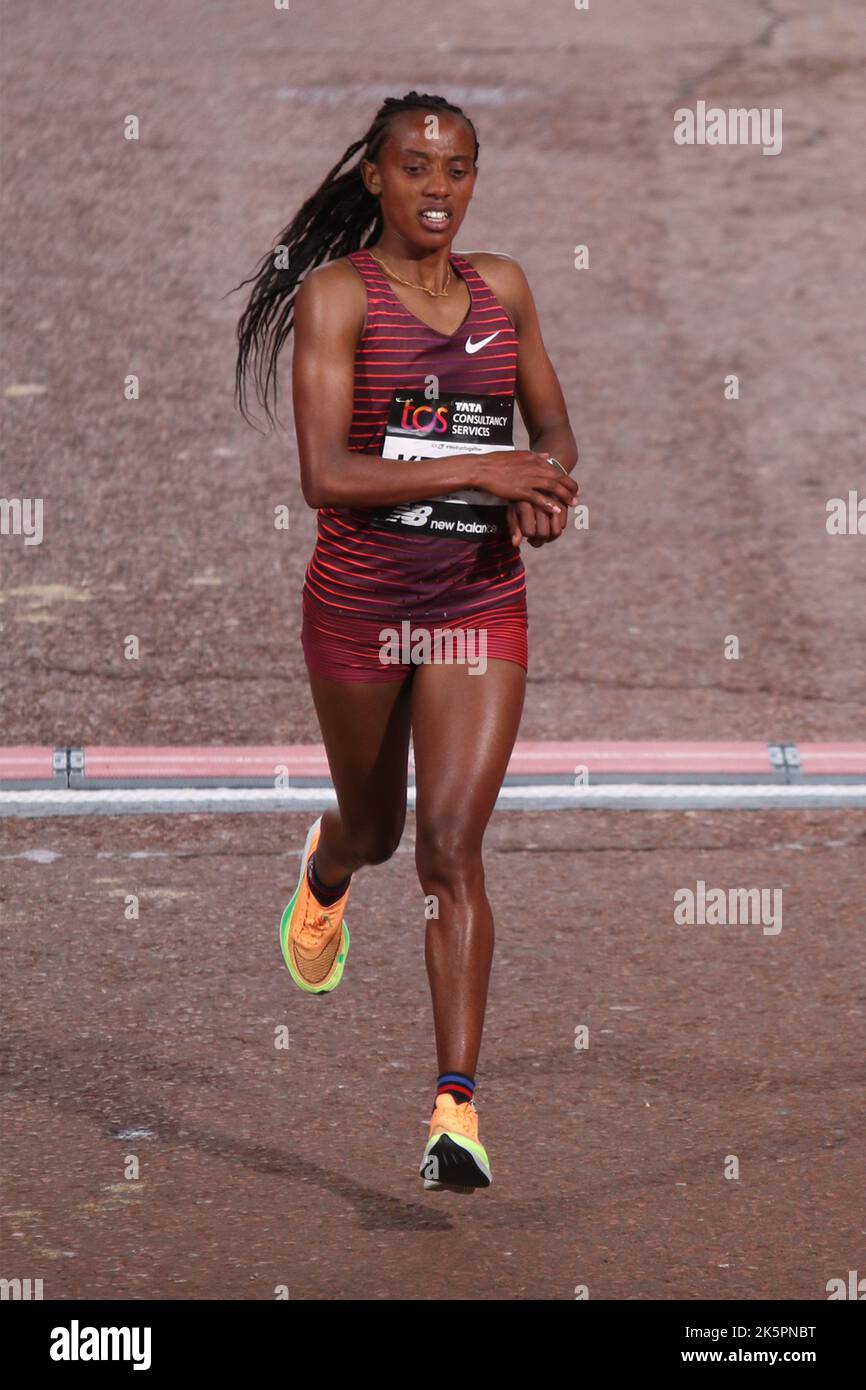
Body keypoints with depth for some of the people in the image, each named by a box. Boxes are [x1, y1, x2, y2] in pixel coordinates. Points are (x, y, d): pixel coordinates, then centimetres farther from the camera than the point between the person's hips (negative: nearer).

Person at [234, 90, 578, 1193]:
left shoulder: (501, 287, 5)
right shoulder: (337, 294, -10)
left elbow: (552, 423, 18)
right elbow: (325, 475, -18)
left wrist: (548, 477, -6)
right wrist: (479, 471, -24)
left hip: (481, 602, 2)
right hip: (359, 597, -2)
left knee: (451, 849, -10)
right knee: (374, 828, 19)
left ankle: (456, 1111, -12)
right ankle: (325, 874, 58)